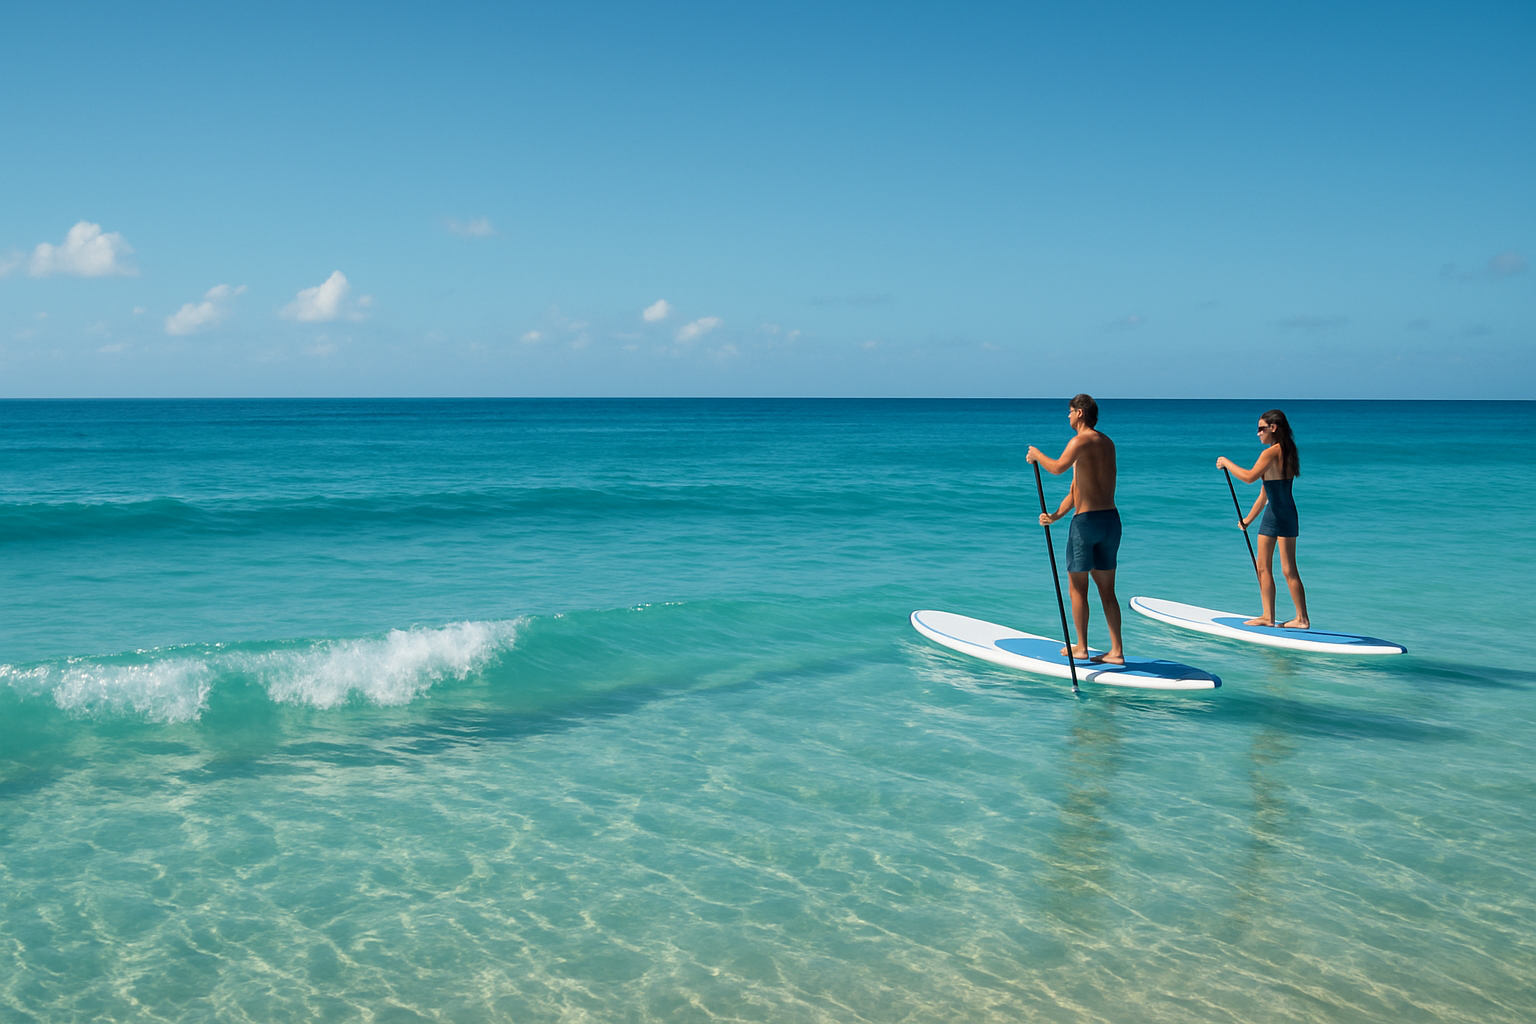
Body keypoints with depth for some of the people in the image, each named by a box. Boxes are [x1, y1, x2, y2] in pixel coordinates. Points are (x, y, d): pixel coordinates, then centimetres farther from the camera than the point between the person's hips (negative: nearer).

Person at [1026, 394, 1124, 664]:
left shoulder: (1081, 441, -11)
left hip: (1087, 520, -7)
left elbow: (1058, 467, -31)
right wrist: (1056, 515, 12)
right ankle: (1116, 651, 8)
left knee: (1078, 587, 6)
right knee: (1107, 590, 10)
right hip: (1111, 519, 7)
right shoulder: (1107, 443, 16)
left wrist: (1036, 455, -12)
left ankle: (1081, 647, 13)